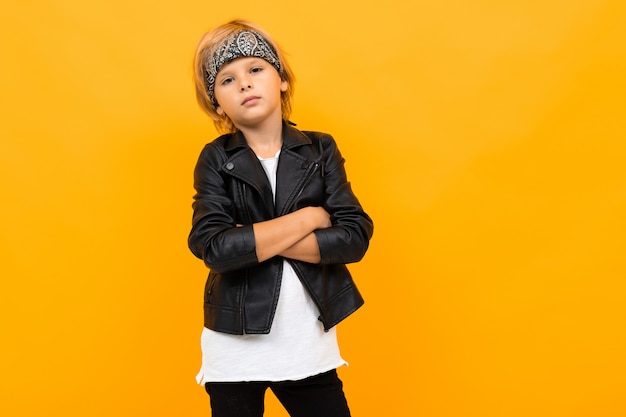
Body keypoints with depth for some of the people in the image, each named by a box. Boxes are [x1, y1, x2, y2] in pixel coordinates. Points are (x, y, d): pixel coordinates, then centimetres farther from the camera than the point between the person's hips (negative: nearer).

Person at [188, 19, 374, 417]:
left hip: (311, 345, 1)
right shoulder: (215, 159, -6)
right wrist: (308, 218, -17)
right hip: (235, 348, -1)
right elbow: (214, 247, -20)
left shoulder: (321, 150, -2)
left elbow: (355, 237, -12)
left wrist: (254, 238, -17)